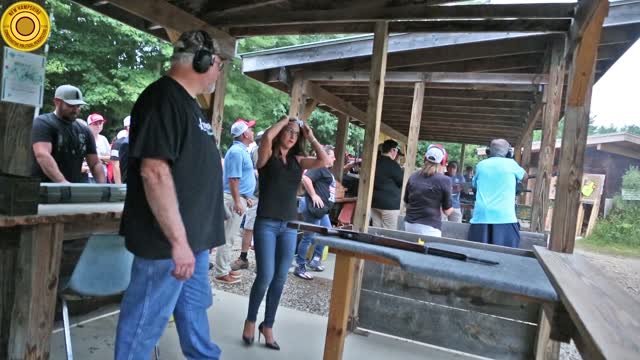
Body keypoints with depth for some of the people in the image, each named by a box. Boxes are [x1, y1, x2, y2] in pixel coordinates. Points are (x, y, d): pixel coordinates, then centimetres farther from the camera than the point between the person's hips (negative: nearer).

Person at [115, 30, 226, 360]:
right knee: (146, 322, 6)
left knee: (195, 307, 23)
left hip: (194, 237, 10)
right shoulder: (163, 98, -17)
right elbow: (155, 171, -25)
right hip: (169, 241, -10)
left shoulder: (187, 102, 14)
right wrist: (178, 240, -25)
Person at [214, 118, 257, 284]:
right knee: (227, 237, -4)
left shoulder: (242, 150, 15)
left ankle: (225, 268, 25)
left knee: (229, 237, 15)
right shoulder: (237, 151, -16)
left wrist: (246, 197, 24)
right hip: (234, 199, -10)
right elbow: (233, 179, -22)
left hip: (239, 198, 10)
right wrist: (237, 202, -23)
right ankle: (221, 273, 3)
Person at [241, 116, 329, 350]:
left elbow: (325, 161, -2)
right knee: (266, 276, -7)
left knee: (280, 279, 7)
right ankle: (250, 321, 18)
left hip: (289, 226, 4)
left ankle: (268, 326, 24)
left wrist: (310, 137, 4)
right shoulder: (267, 156, 0)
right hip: (266, 224, -4)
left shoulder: (298, 160, 10)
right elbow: (267, 137, -21)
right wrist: (284, 120, -5)